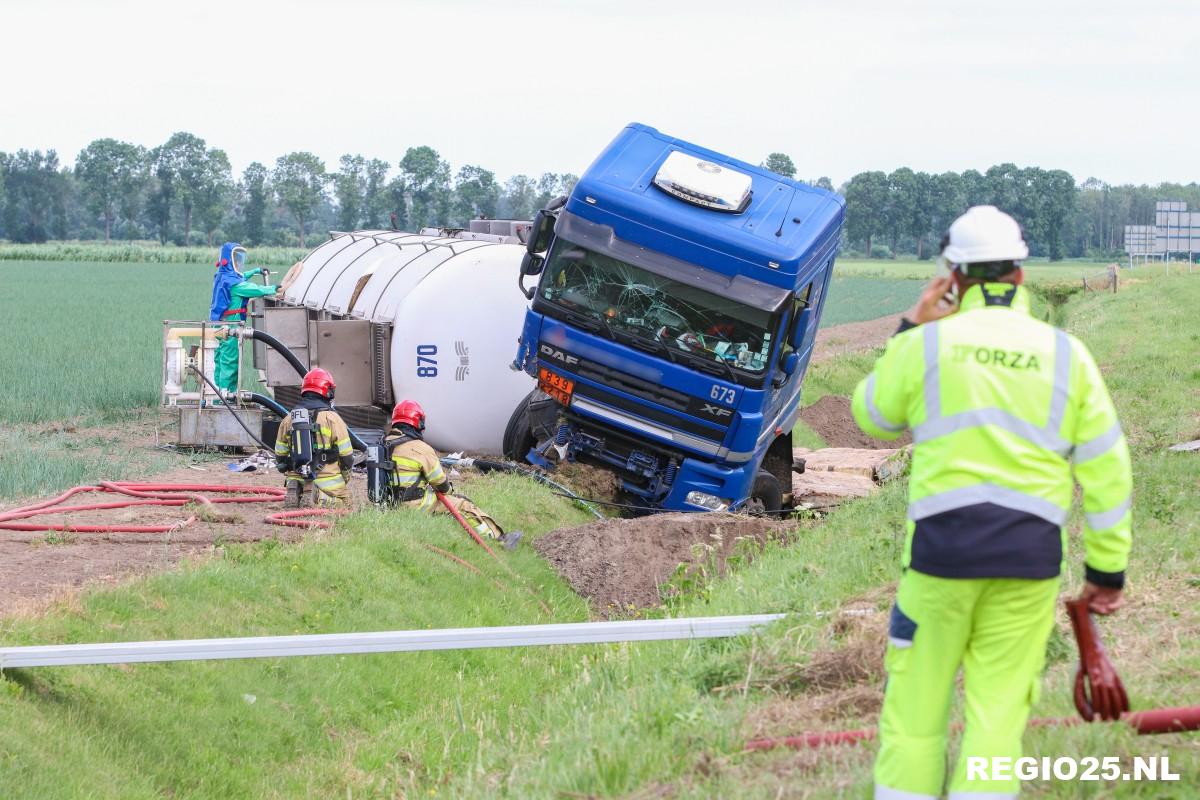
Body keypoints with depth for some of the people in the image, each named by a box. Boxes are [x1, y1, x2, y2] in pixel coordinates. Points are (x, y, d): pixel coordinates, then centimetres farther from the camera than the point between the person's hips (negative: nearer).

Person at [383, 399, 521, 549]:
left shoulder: (385, 443, 5)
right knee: (464, 507, 1)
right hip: (415, 505, -9)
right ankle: (497, 536, 4)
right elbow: (440, 482, -10)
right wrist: (447, 489, 14)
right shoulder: (420, 448, -19)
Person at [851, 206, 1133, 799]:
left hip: (943, 540, -2)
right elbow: (1107, 471, 6)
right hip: (1032, 551, 2)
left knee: (915, 704, 8)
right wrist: (1107, 567, 11)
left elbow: (872, 417, 19)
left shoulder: (924, 344, 1)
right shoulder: (1066, 354, 7)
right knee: (998, 711, 5)